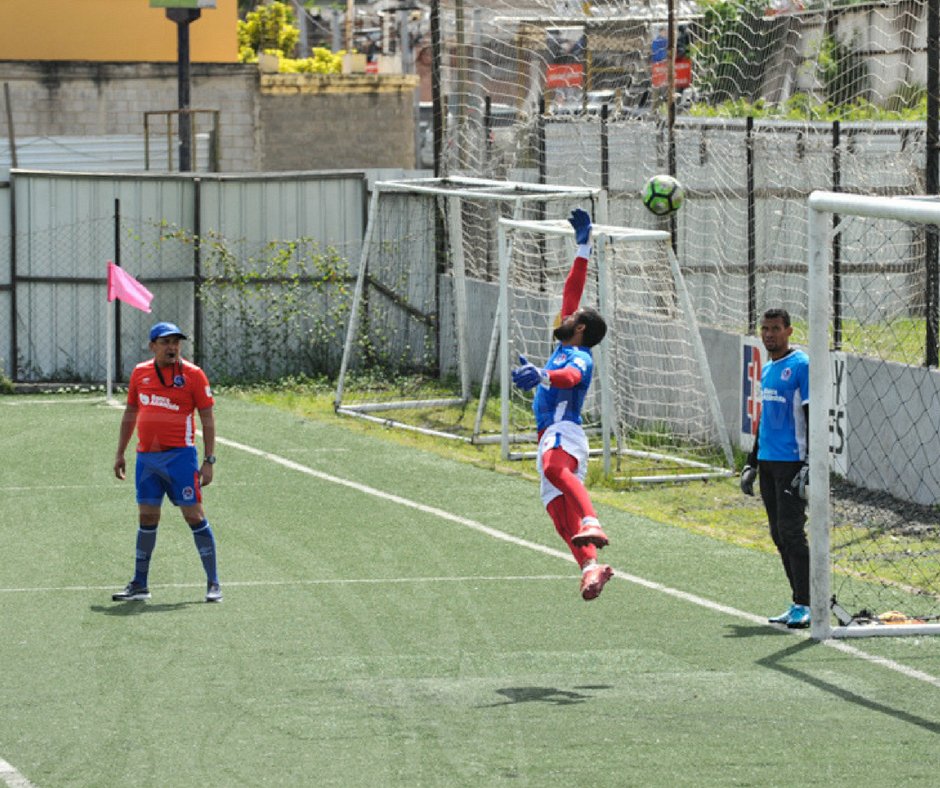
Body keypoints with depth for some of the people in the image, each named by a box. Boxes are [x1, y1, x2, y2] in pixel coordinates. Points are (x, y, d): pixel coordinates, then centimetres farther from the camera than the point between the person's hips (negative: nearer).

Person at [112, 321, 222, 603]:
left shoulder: (192, 374, -3)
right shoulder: (140, 373, 9)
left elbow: (207, 418, -2)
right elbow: (130, 413, 19)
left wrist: (209, 461, -8)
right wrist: (120, 453, 18)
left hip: (180, 455, -4)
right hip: (147, 457, 4)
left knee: (194, 516, -6)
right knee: (147, 518, 8)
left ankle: (213, 583, 0)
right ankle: (139, 585, 15)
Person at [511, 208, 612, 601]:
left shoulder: (579, 358, -5)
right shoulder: (566, 348, 22)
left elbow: (570, 376, -29)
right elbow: (572, 291, 28)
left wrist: (541, 376, -49)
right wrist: (582, 246, 32)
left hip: (563, 431, -10)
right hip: (552, 437, 10)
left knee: (556, 468, -41)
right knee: (560, 510, -6)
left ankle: (592, 526, -60)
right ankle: (591, 568, -22)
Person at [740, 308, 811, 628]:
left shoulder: (801, 366, -9)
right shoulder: (767, 369, 17)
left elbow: (813, 419, -13)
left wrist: (809, 467, -20)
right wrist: (752, 463, 23)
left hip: (791, 462, -9)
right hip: (768, 462, 9)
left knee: (791, 532, -12)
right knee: (779, 535, 7)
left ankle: (805, 605, -9)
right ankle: (799, 604, 10)